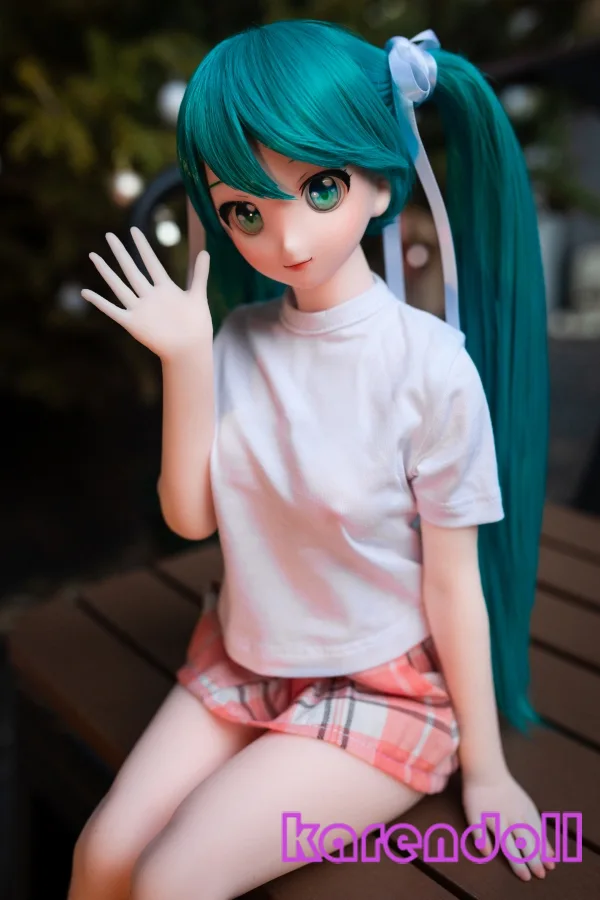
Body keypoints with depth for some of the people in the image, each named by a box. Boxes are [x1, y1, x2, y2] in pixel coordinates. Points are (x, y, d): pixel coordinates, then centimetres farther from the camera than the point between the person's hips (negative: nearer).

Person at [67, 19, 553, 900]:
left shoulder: (430, 365, -22)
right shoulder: (240, 339, -8)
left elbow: (455, 582, -15)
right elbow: (190, 517, -7)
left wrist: (485, 768, -5)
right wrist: (186, 359, -19)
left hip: (382, 688, -4)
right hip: (240, 660, 4)